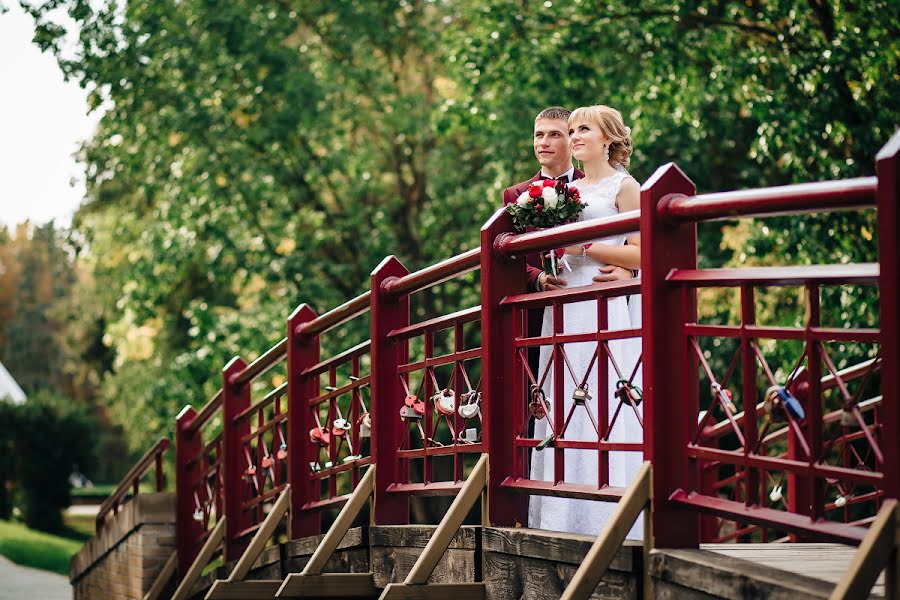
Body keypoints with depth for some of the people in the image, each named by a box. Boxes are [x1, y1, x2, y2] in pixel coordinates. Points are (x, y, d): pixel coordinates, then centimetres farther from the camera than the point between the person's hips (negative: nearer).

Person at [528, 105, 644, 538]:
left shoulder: (623, 186, -1)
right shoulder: (566, 189, 19)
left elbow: (638, 254, -8)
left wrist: (583, 246, -13)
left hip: (603, 308, -7)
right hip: (563, 308, 7)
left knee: (600, 406, -10)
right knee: (563, 409, 3)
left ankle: (607, 522, -9)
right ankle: (565, 520, 4)